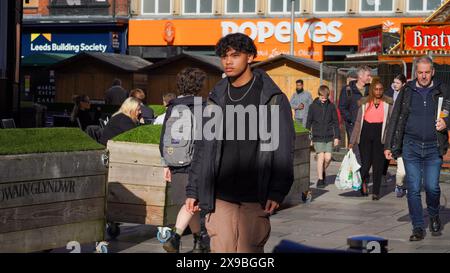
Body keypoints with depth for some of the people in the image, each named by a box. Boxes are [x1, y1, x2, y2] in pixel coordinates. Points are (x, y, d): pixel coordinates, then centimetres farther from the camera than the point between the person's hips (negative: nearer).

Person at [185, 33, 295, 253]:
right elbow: (203, 148, 15)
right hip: (219, 196, 3)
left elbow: (283, 148, -3)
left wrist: (277, 192, -11)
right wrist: (193, 190, 10)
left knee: (249, 249, -3)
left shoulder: (272, 98, 1)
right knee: (221, 249, 0)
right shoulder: (216, 98, 12)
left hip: (255, 198, -3)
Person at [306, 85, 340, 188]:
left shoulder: (331, 106, 4)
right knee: (321, 156, -9)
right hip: (317, 136, -2)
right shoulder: (313, 106, 0)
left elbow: (335, 122, 8)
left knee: (328, 157, -3)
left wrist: (337, 136, 4)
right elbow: (309, 121, 5)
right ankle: (320, 179, 0)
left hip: (329, 137, 2)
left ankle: (323, 171, 26)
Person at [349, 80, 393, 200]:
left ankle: (376, 192, 10)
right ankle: (364, 181, 27)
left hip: (380, 136, 0)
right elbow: (358, 122, 9)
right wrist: (352, 141, 6)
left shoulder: (387, 103, 5)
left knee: (378, 165, 0)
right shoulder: (365, 103, 7)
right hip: (365, 135, 0)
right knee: (366, 163, -5)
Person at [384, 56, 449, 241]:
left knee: (432, 187, -6)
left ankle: (434, 216, 24)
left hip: (433, 148, -1)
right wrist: (389, 146, 6)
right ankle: (418, 227, 8)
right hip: (411, 145, 1)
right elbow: (395, 119, 9)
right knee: (413, 188, -1)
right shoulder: (407, 92, 6)